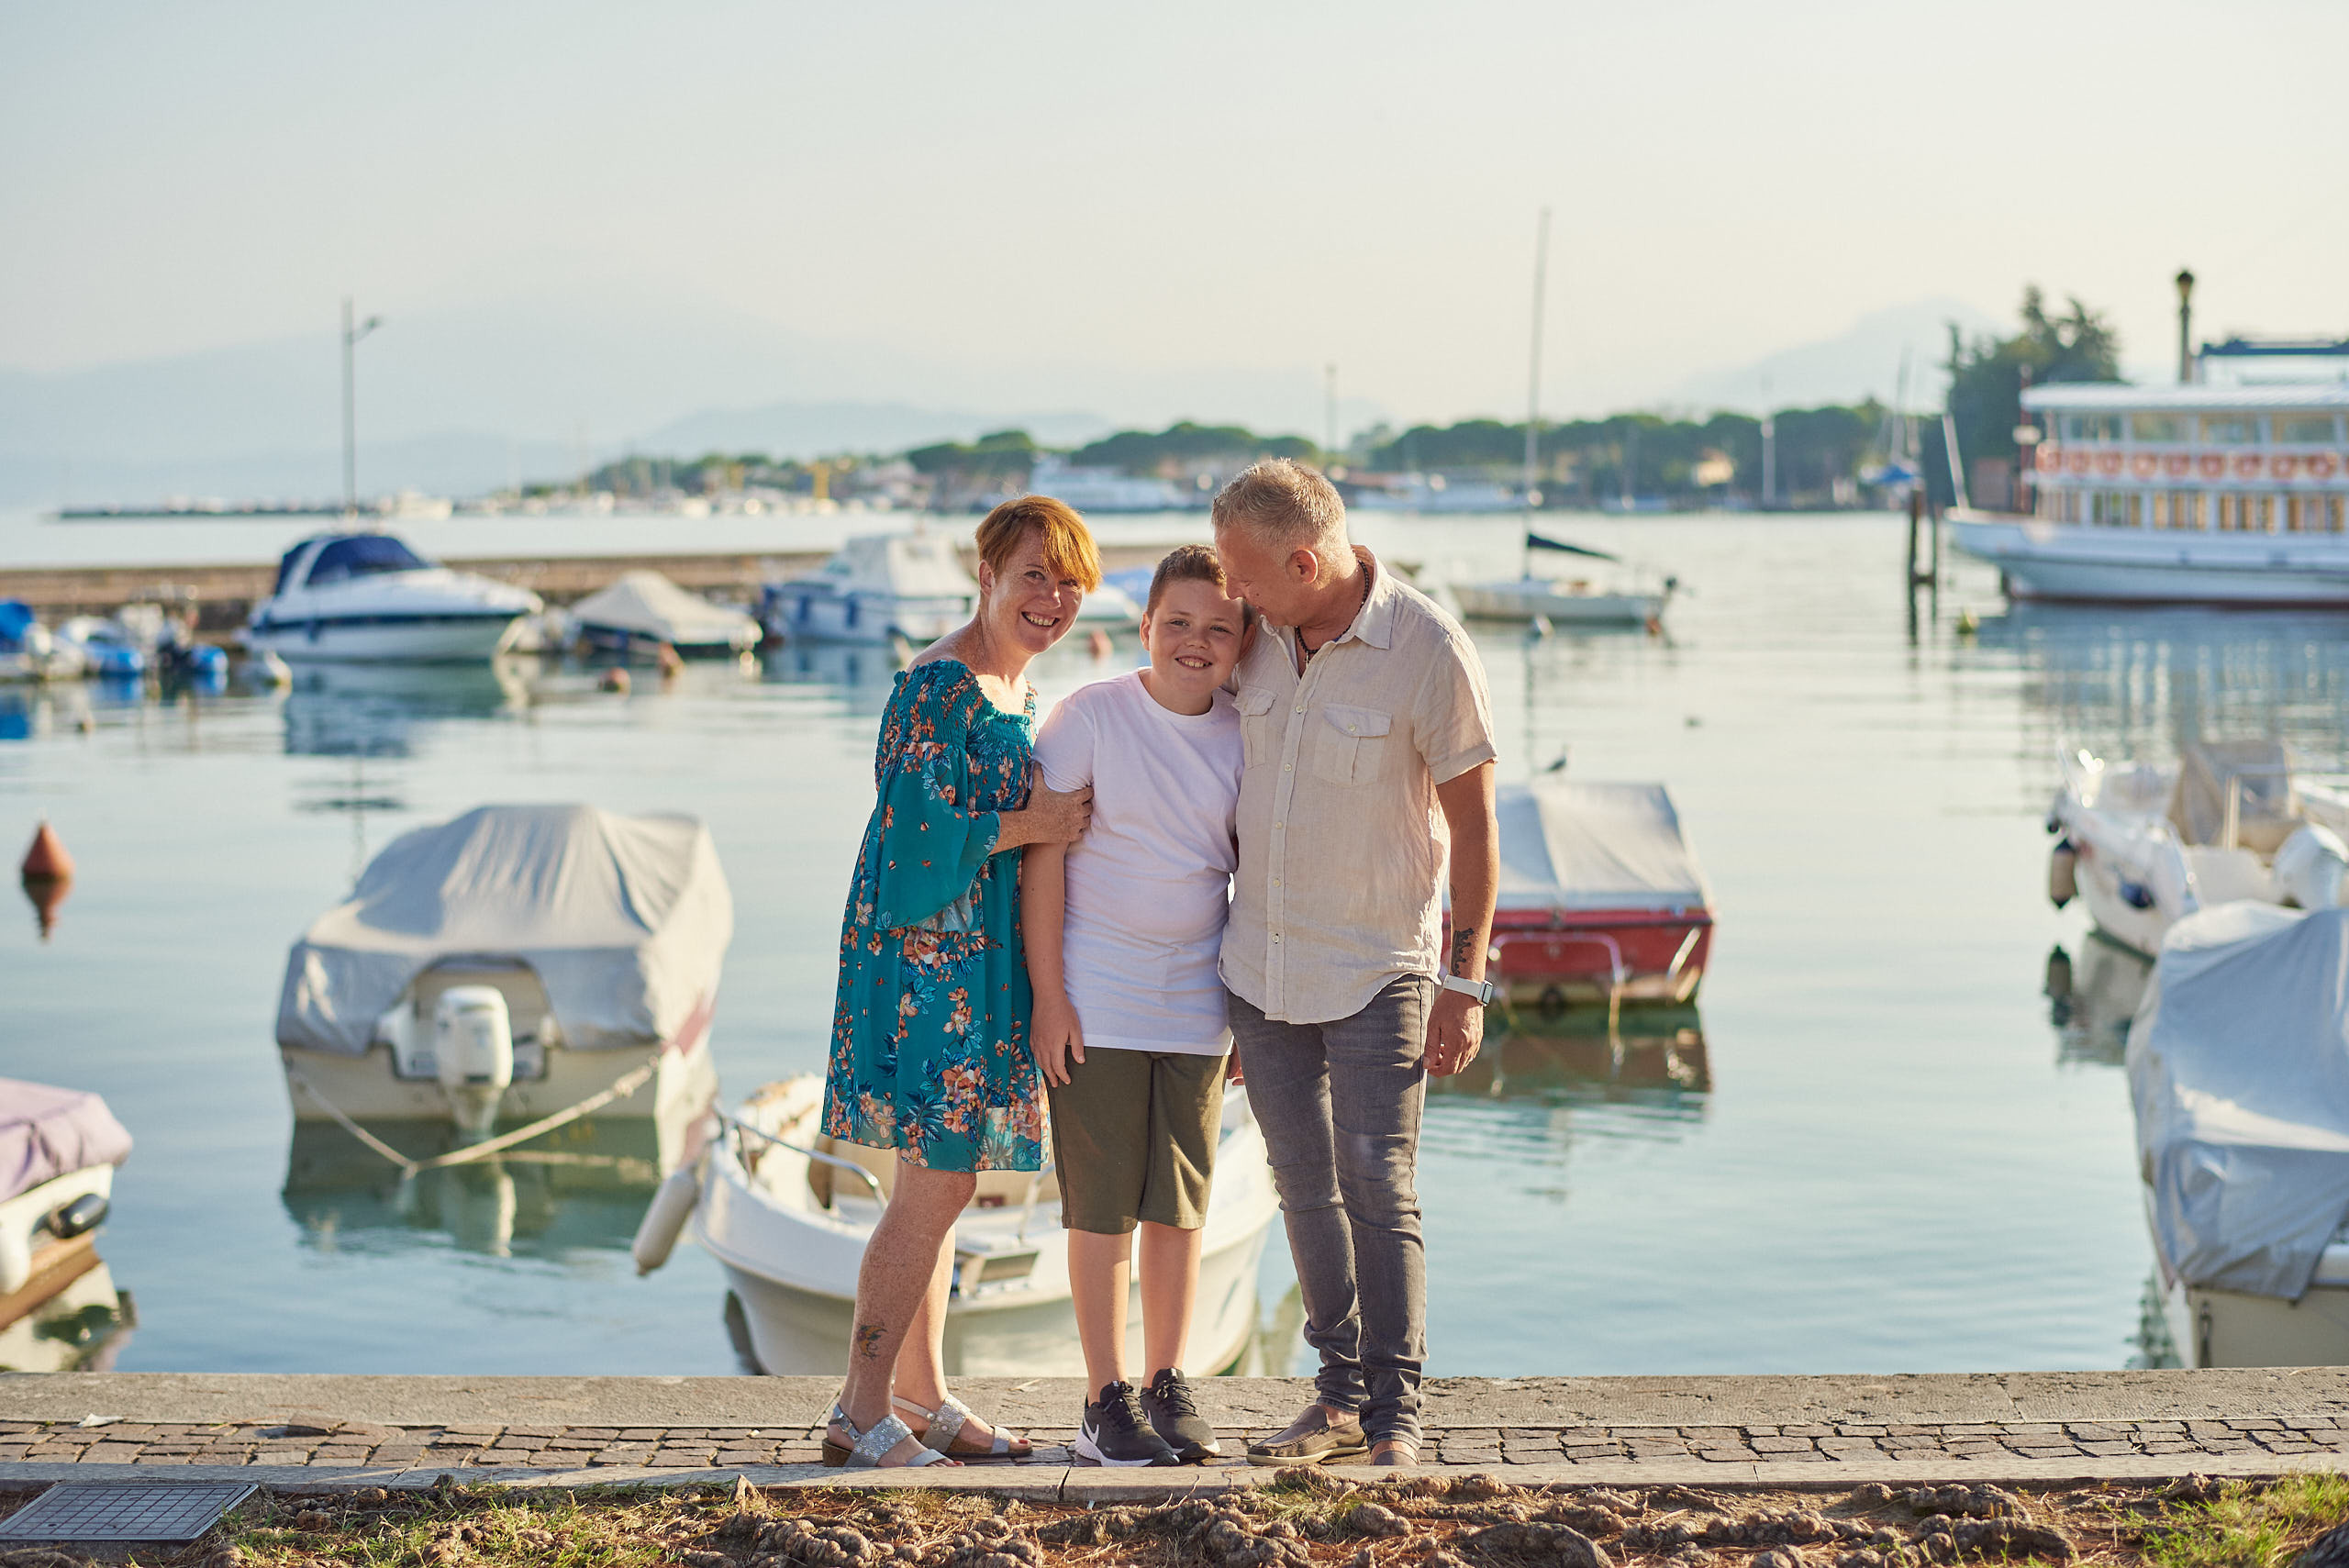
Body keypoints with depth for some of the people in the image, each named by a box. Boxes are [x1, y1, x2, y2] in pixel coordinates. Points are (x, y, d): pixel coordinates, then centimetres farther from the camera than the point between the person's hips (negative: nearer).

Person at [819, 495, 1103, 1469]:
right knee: (938, 1181, -10)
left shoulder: (1017, 688, 15)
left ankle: (921, 1398, 21)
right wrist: (1031, 825, -15)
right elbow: (910, 829, -20)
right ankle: (861, 1413, -3)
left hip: (976, 960, 10)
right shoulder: (942, 684, -15)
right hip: (927, 956, -10)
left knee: (939, 1183, 13)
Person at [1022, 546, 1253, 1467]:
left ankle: (1169, 1388, 21)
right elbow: (1041, 854, -8)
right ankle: (1107, 1400, 10)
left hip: (1196, 1002, 4)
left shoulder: (1243, 737, 3)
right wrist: (1047, 996, -10)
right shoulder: (1092, 715, -9)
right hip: (1095, 999, -4)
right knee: (1103, 1207, 1)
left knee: (1179, 1206, 9)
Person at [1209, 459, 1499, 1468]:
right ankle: (1341, 1395, 18)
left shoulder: (1429, 652, -15)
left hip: (1376, 972, -5)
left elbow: (1472, 824, -9)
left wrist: (1464, 981, -10)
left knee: (1378, 1190, -8)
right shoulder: (1259, 639, 1)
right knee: (1305, 1188, 9)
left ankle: (1395, 1415, 1)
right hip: (1260, 967, 5)